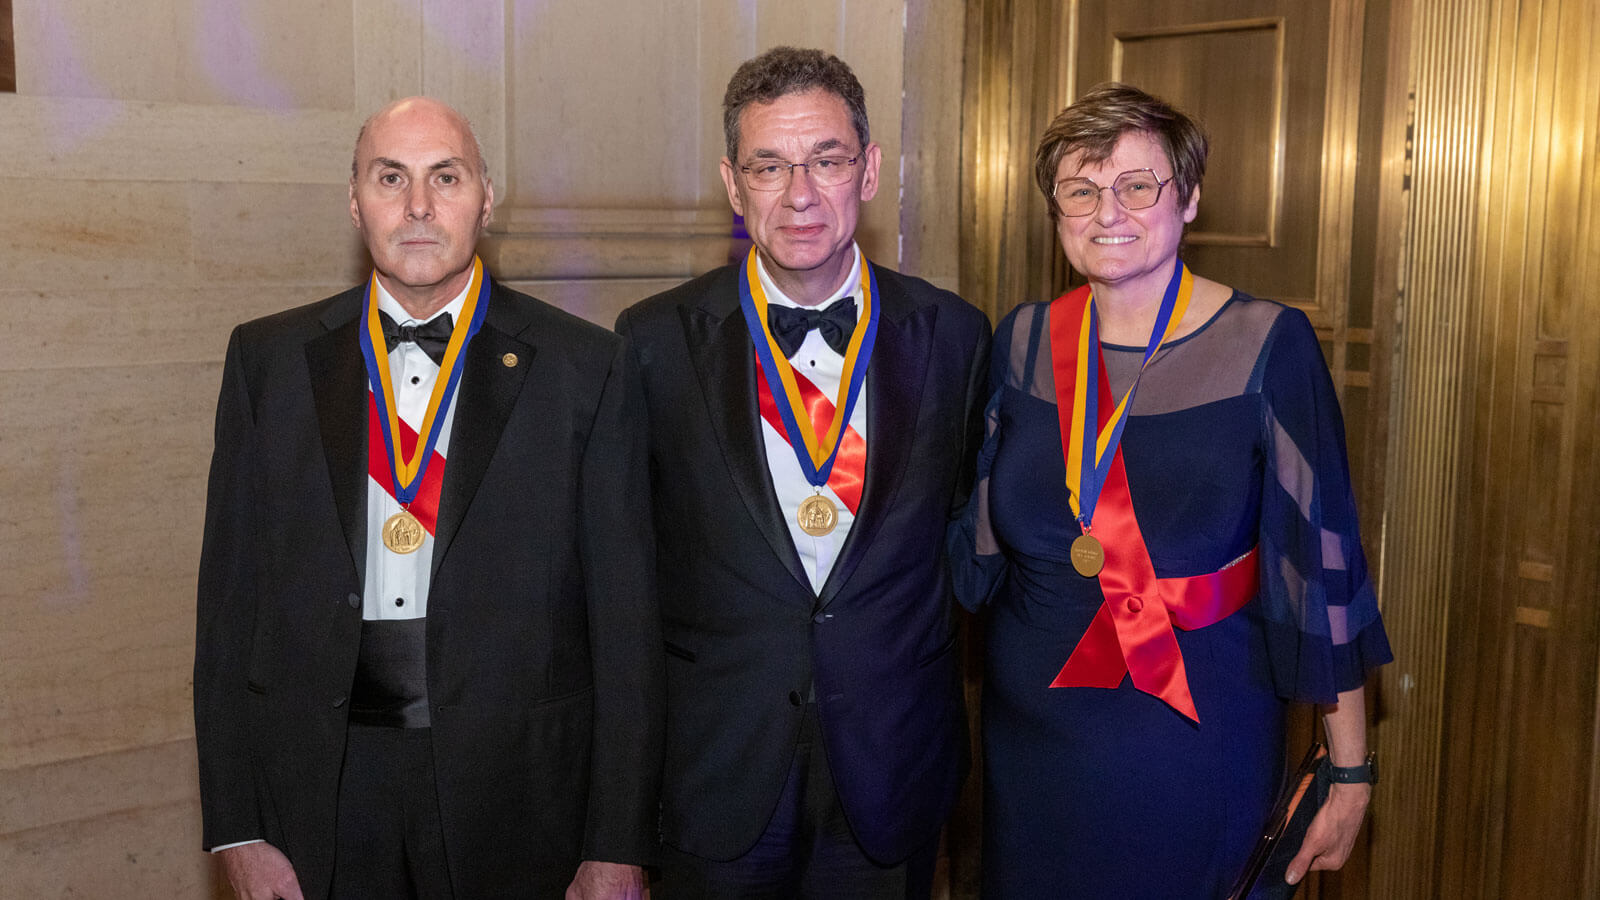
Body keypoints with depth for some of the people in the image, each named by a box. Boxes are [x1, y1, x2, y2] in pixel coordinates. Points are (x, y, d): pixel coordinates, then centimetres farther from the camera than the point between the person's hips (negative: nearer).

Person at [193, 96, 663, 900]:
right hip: (319, 796, 2)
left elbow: (625, 619, -4)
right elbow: (231, 594, 4)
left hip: (517, 799, -1)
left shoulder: (584, 367, -3)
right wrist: (237, 829, -1)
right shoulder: (268, 358, 4)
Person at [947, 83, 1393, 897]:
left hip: (1197, 740, -3)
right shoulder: (1024, 341, 0)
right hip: (1033, 733, 4)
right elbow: (980, 534, 8)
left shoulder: (1266, 346, -11)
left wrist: (1351, 771, -9)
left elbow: (1319, 562, -10)